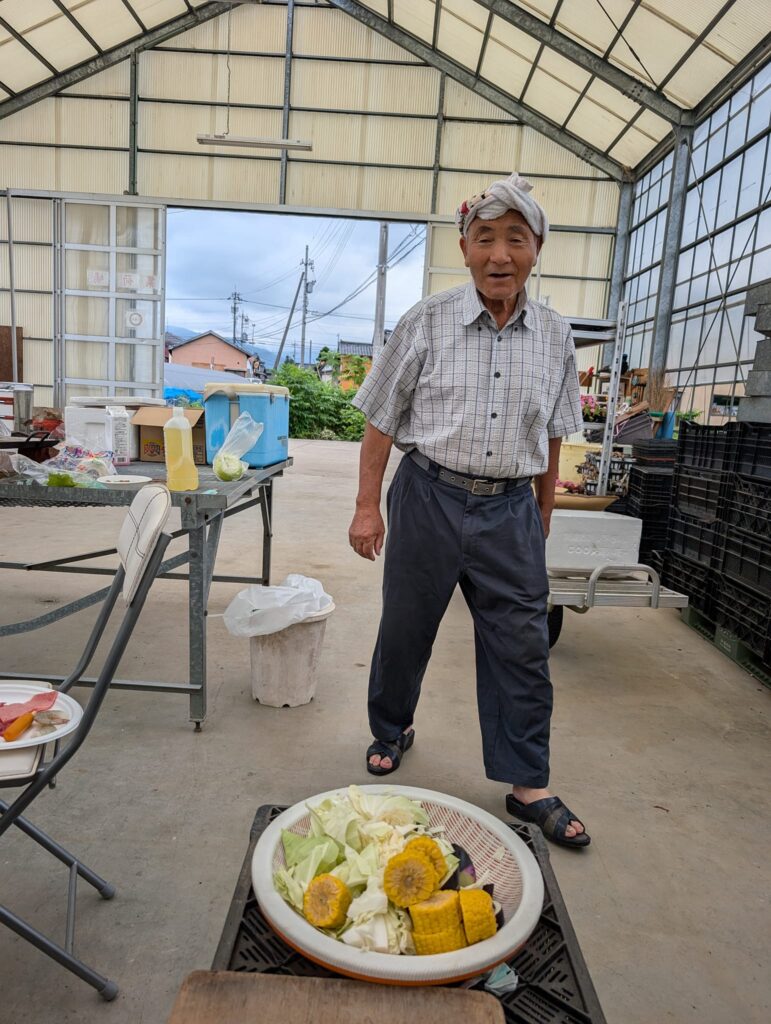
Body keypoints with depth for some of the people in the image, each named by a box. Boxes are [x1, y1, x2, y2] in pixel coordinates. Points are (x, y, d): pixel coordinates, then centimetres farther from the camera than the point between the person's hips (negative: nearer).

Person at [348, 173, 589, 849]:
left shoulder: (555, 338, 5)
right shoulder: (427, 323, -4)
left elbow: (551, 440, 12)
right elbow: (381, 421, -1)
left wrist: (543, 521, 14)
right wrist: (368, 507, -4)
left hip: (510, 509, 2)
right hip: (430, 496, -2)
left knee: (522, 647, 5)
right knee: (405, 629, 11)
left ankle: (528, 786, 20)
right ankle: (392, 730, 38)